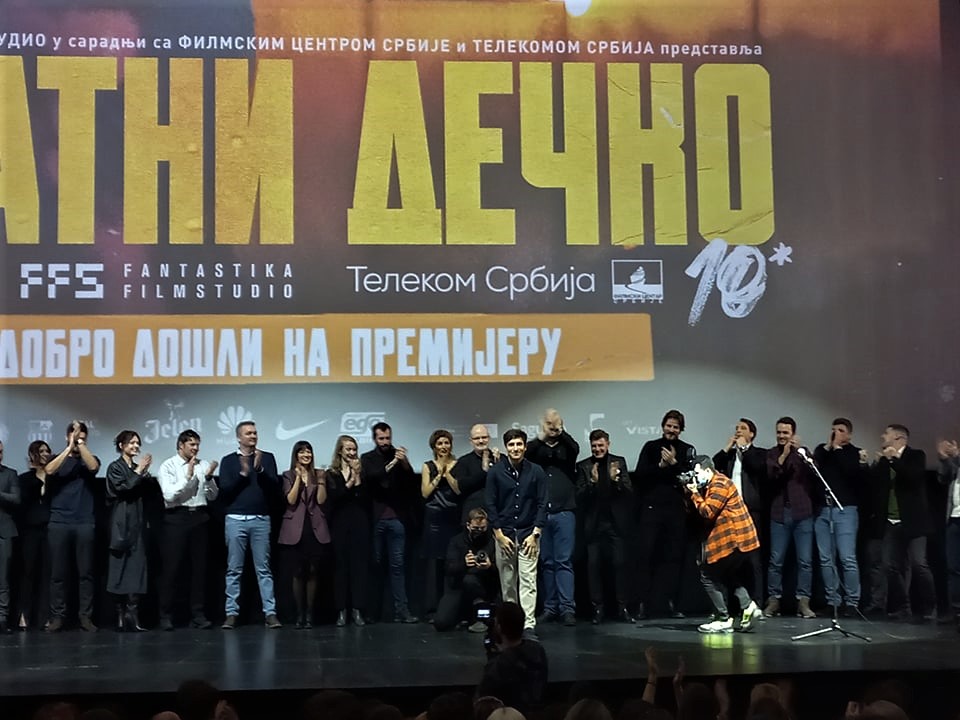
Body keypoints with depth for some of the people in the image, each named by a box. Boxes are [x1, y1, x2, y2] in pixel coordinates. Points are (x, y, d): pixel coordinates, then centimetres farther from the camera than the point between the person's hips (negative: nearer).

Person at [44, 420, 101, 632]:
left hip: (85, 524, 0)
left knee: (86, 572, 0)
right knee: (58, 573, 1)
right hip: (59, 523, 0)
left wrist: (80, 444, -11)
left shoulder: (89, 459, 11)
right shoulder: (57, 458, 11)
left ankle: (85, 616, 3)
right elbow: (49, 470, -12)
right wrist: (69, 447, -14)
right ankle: (56, 617, 4)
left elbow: (93, 467, -13)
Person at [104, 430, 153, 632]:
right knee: (121, 567, -4)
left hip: (137, 523, 5)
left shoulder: (137, 468, 15)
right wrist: (139, 472, -8)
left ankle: (132, 615, -9)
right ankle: (121, 615, -2)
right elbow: (123, 489, -13)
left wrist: (145, 474, 1)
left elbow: (145, 494, 14)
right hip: (122, 523, -5)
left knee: (137, 568, -4)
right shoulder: (115, 467, 0)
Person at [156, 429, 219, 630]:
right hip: (177, 517, -4)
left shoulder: (203, 465, 9)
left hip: (199, 517, 4)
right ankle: (166, 616, 6)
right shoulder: (168, 466, -1)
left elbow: (212, 496, 9)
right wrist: (188, 477, -17)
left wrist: (209, 477, -7)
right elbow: (169, 495, -14)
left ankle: (198, 615, 13)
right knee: (171, 567, -1)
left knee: (199, 567, 7)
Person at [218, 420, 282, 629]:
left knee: (263, 569, 0)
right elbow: (224, 490, -2)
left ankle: (270, 613, -2)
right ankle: (231, 613, 5)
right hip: (235, 520, 0)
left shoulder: (267, 458, 9)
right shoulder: (228, 461, 8)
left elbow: (275, 487, 1)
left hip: (261, 520, 0)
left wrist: (260, 469, -12)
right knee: (234, 569, 2)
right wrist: (243, 473, -12)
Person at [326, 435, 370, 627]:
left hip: (359, 524, 0)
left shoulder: (361, 472, 7)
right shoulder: (331, 474, 6)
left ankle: (357, 609, 0)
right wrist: (349, 484, -15)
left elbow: (367, 499, -4)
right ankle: (341, 610, 3)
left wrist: (358, 478, -12)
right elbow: (332, 499, -8)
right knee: (340, 566, 0)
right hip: (340, 524, 0)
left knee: (359, 565, -2)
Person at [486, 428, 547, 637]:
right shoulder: (495, 472, -1)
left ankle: (528, 626, -12)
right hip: (504, 534, 1)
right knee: (507, 582, 7)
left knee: (528, 581, -8)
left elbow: (542, 504, 0)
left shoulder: (536, 472, -1)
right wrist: (499, 535, -4)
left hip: (528, 534, -1)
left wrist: (535, 534, -6)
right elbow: (491, 505, 1)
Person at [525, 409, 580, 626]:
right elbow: (523, 455, -9)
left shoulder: (566, 447, 9)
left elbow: (575, 448, -13)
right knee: (546, 562, 6)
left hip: (564, 512, -2)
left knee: (564, 561, -5)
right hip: (540, 513, 2)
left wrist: (560, 432, -15)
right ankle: (550, 608, 12)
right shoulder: (536, 448, 11)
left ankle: (567, 608, -7)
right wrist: (541, 437, -18)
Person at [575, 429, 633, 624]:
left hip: (616, 522, 0)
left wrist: (616, 480, -18)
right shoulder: (583, 467, 2)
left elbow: (629, 491, -1)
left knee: (620, 564, -1)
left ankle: (622, 608, 6)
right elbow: (580, 498, -4)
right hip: (594, 524, 0)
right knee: (594, 565, 2)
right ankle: (597, 608, 10)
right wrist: (592, 482, -19)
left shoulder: (619, 462, 4)